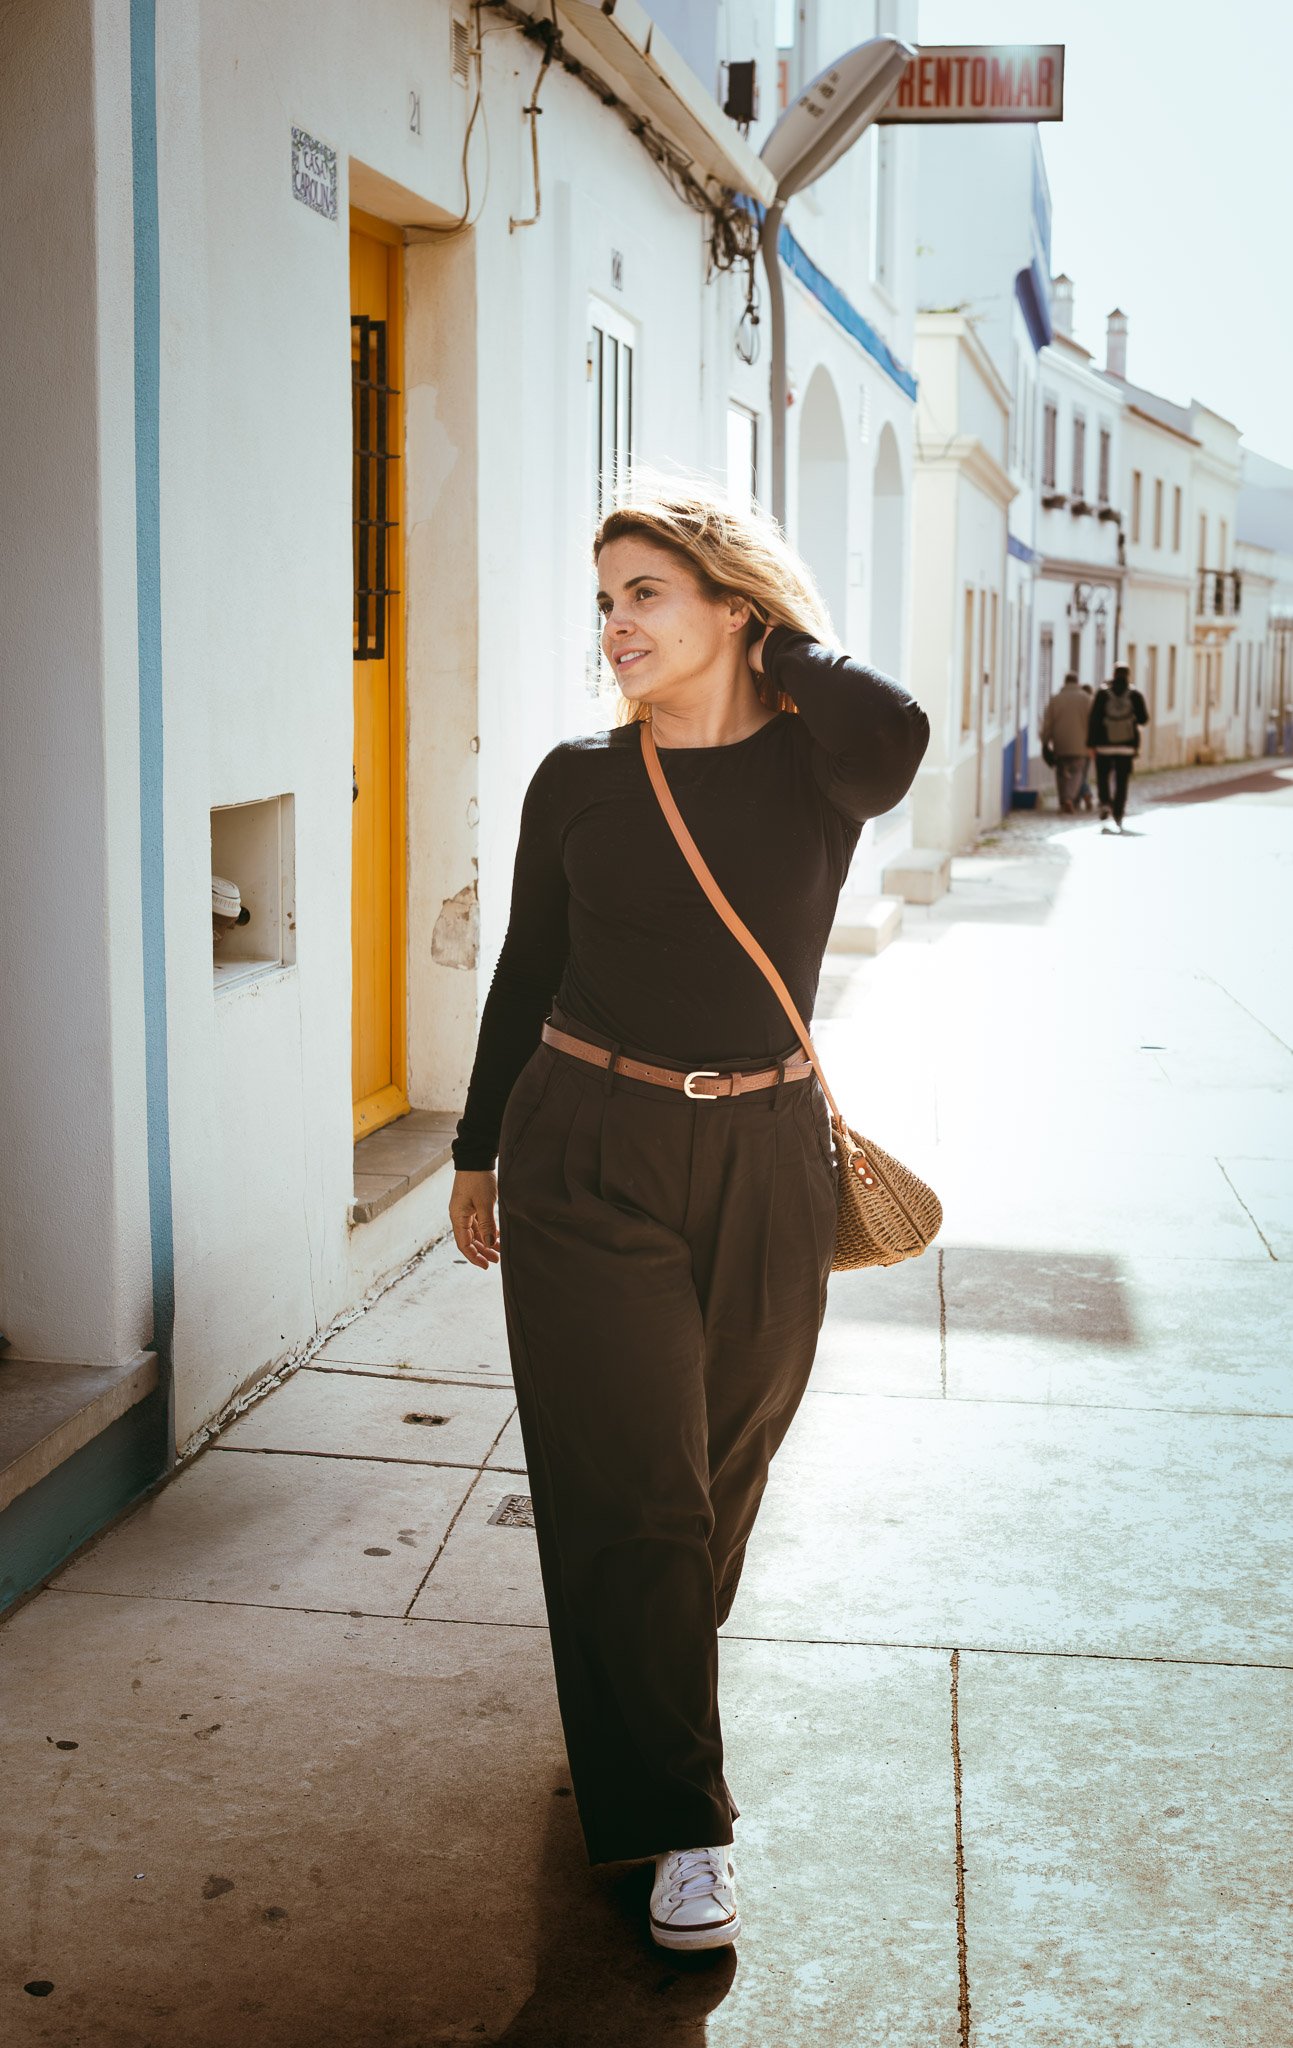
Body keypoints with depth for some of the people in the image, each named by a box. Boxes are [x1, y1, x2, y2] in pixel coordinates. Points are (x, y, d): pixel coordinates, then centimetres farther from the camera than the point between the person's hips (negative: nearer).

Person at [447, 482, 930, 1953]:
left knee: (722, 1475, 16)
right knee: (631, 1490, -1)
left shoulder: (814, 767, -4)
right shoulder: (580, 781, 0)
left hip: (762, 1168, 1)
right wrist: (477, 1153, 13)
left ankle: (637, 1703, 42)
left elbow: (892, 736, -30)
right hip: (592, 1160, 0)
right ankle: (678, 1821, 9)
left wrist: (786, 638, -11)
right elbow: (527, 975, 9)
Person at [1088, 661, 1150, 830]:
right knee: (1122, 780, 5)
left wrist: (1092, 743, -3)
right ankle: (1118, 816, 2)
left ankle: (1105, 802, -10)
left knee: (1103, 776, 14)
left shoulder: (1103, 693, -1)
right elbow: (1144, 719, -2)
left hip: (1104, 744, 0)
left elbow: (1094, 719, -5)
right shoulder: (1135, 694, -1)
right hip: (1127, 744, 0)